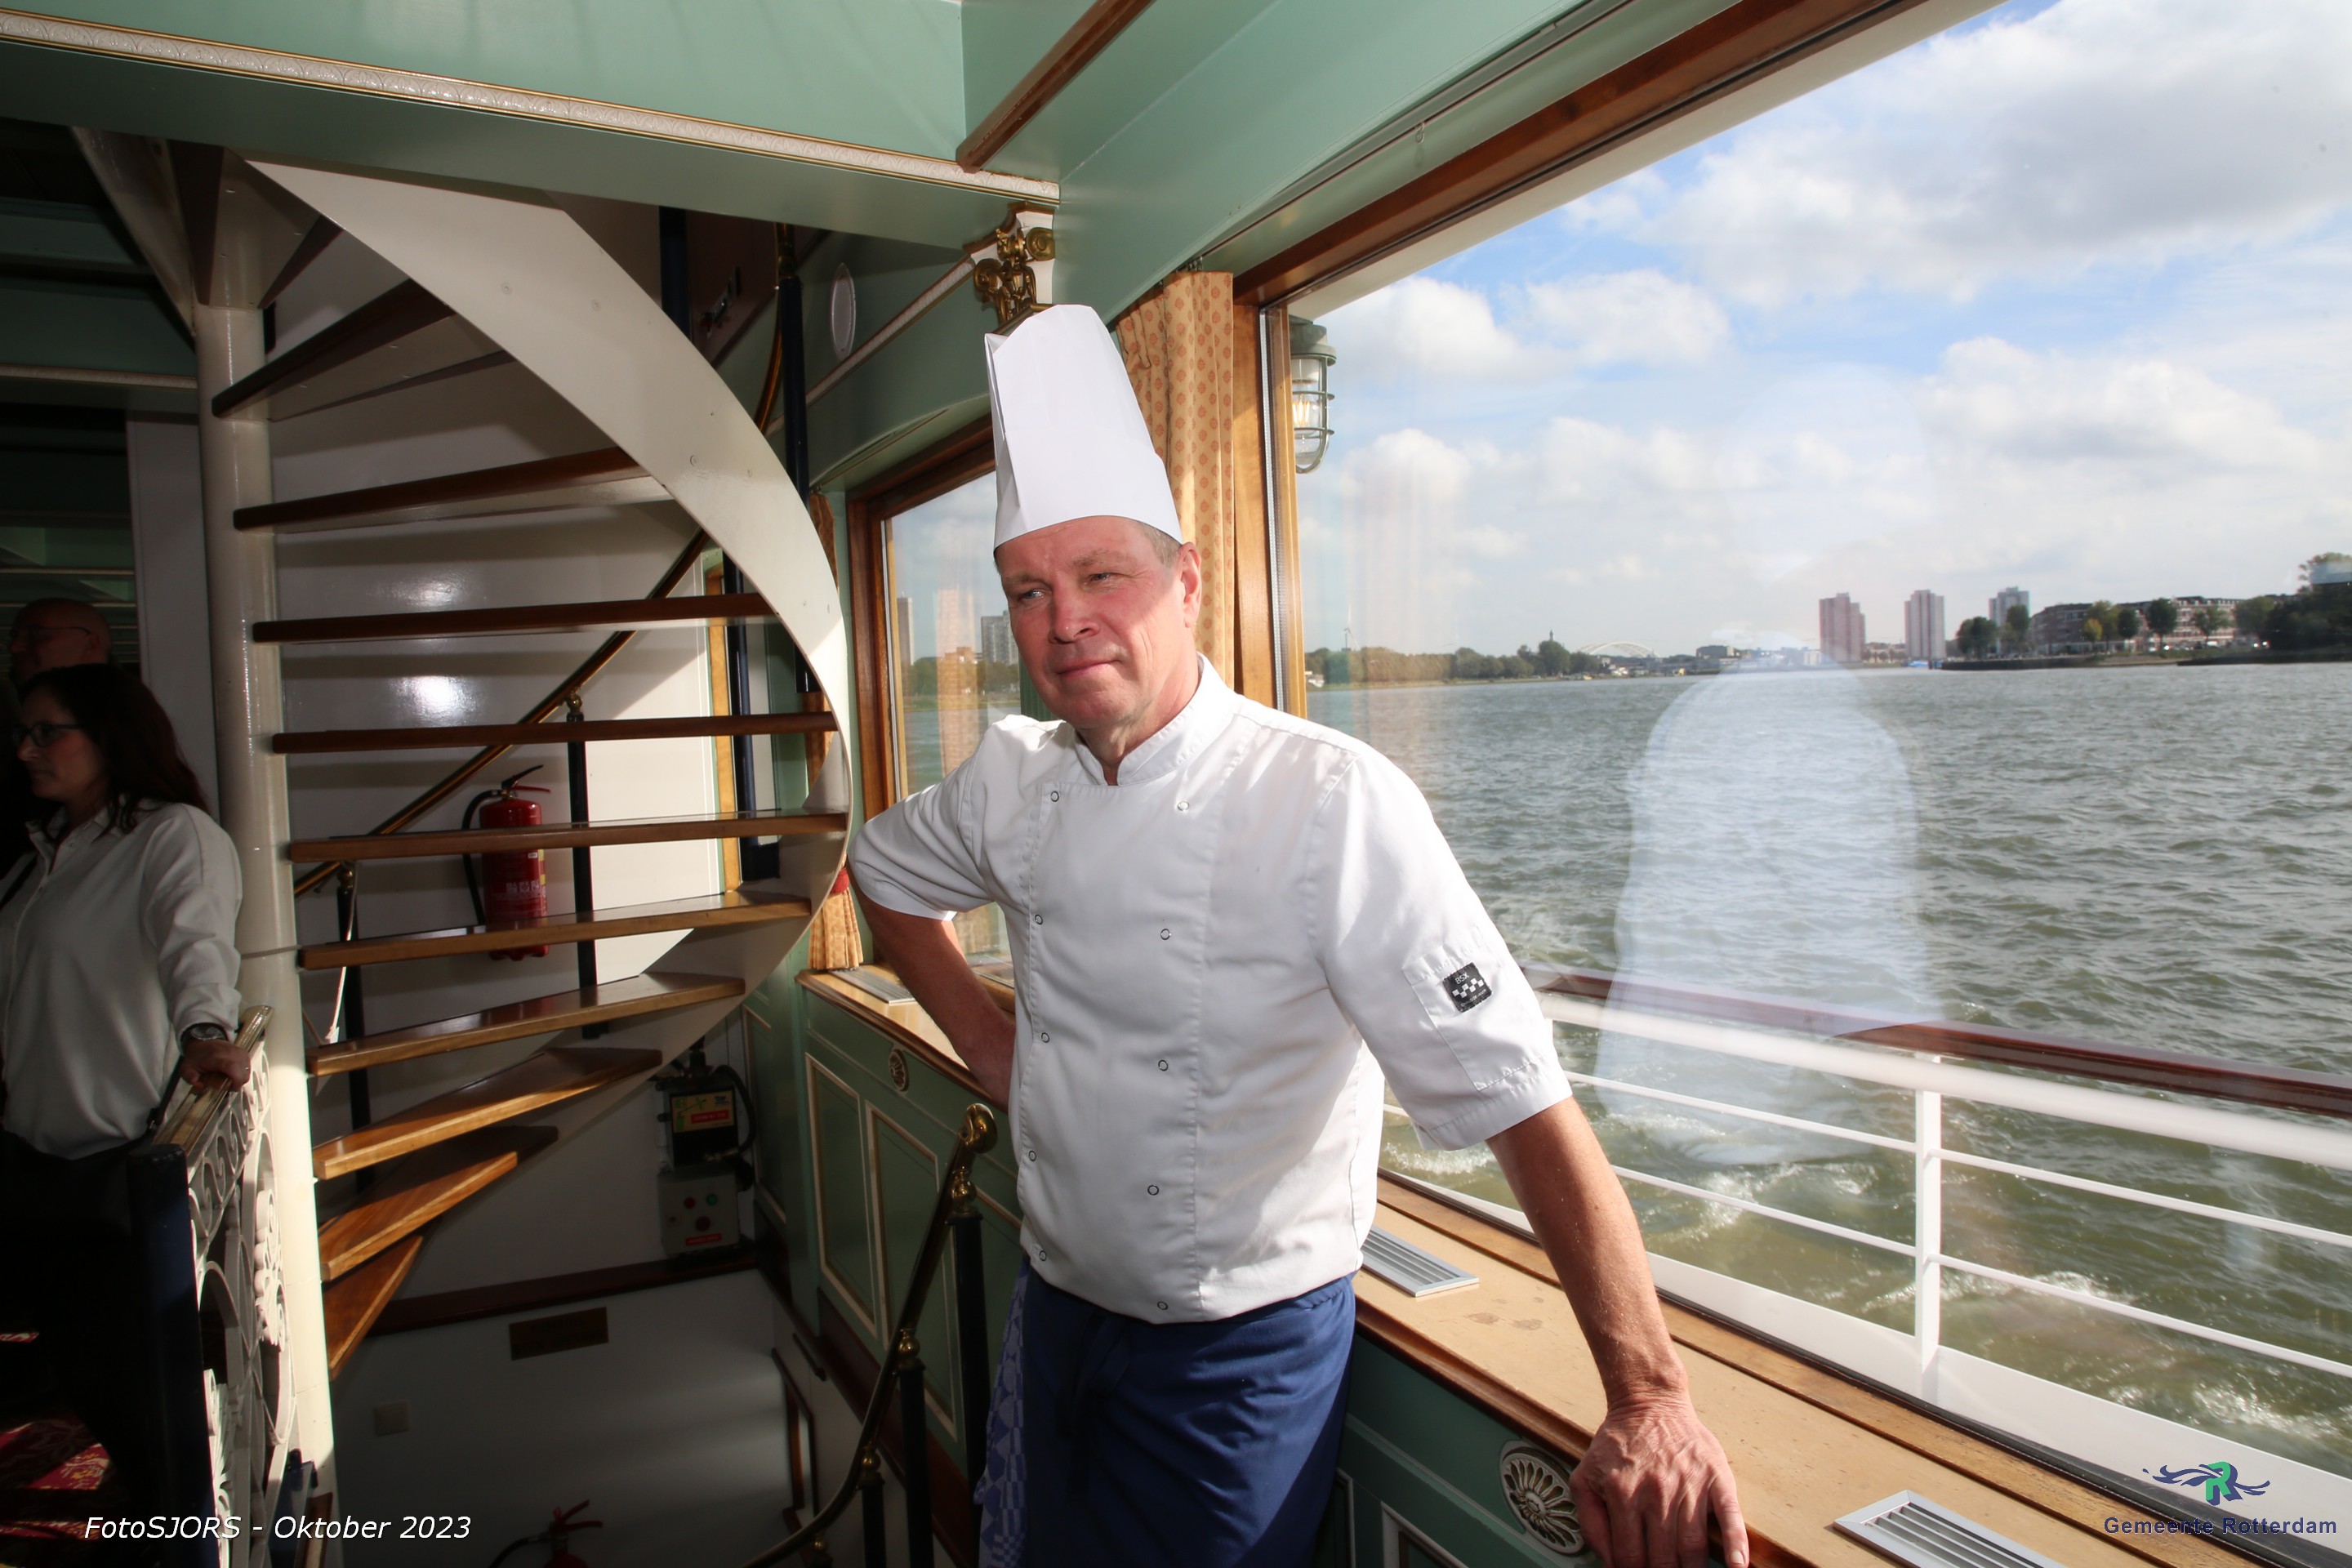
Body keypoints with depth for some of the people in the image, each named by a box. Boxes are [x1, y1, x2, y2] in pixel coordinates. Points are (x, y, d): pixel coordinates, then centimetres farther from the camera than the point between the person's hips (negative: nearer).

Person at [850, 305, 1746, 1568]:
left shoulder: (1330, 803, -25)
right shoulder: (1013, 783, -6)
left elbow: (1525, 1105, -27)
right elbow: (885, 870, 16)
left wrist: (1648, 1399, -30)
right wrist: (989, 1043, 6)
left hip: (1243, 1356, -5)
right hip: (1055, 1310, 6)